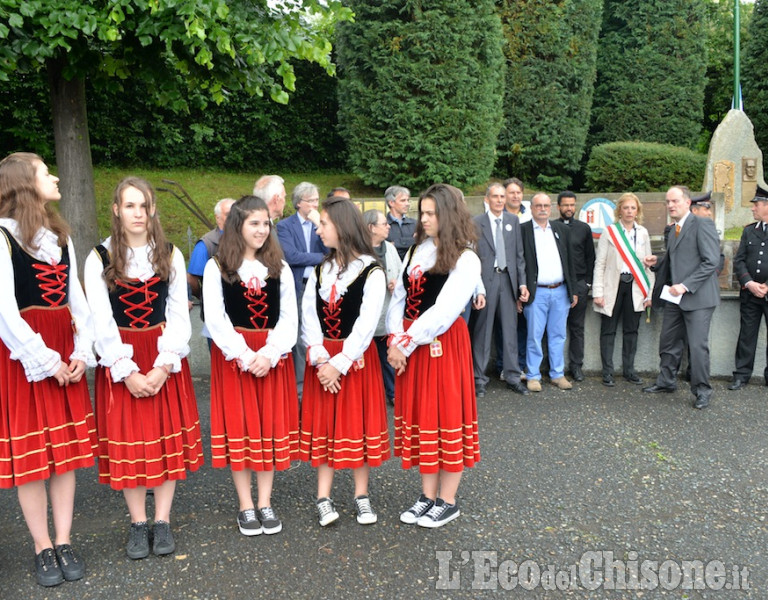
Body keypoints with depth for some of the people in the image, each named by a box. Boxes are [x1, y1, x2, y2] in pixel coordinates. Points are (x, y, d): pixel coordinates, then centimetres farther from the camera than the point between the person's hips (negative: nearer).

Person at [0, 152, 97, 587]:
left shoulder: (61, 235, 14)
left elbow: (77, 299, 11)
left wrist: (82, 353, 0)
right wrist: (45, 362, -14)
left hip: (64, 355, 6)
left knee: (66, 449, 7)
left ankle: (65, 542, 17)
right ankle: (43, 549, 13)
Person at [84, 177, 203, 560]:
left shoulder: (171, 255, 3)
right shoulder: (99, 258, -1)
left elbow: (179, 314, -1)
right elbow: (101, 322, -6)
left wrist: (163, 366, -12)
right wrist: (128, 372, -13)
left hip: (165, 357, 1)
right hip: (119, 360, -1)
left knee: (169, 436, 2)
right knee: (127, 439, 2)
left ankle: (162, 521, 13)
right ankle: (137, 524, 15)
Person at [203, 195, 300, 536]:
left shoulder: (279, 268, 7)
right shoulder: (217, 268, -1)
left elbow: (289, 317, 2)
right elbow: (215, 320, -7)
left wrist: (269, 354, -13)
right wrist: (245, 356, -15)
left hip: (272, 356, 3)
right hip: (233, 356, -2)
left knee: (271, 425, 5)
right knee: (239, 426, 1)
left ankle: (265, 503, 16)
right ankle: (245, 507, 12)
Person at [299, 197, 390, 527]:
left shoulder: (371, 272, -8)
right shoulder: (320, 270, 9)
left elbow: (366, 324, -14)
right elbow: (309, 316, 0)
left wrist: (340, 363, -18)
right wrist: (320, 358, -14)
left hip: (356, 359, -4)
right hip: (322, 360, 4)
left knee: (357, 422, 4)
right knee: (323, 423, 5)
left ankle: (361, 495, 18)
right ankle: (324, 498, 13)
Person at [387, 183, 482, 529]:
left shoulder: (465, 260, -9)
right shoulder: (417, 250, 11)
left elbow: (443, 312, -17)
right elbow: (399, 297, 7)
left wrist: (406, 344, -15)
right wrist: (395, 340, -6)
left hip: (442, 344, -6)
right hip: (408, 345, 6)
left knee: (445, 412, 1)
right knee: (419, 414, 11)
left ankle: (448, 501, 14)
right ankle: (428, 496, 23)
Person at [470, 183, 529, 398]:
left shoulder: (513, 221, 10)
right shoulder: (477, 223, -1)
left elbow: (519, 254, 10)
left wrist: (522, 283, 5)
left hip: (508, 279, 3)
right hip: (485, 279, -3)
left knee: (510, 330, 8)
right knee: (482, 331, 3)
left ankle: (513, 377, 17)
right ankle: (479, 379, 12)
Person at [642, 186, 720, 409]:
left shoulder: (702, 225, -11)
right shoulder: (672, 230, 16)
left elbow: (711, 262, -17)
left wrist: (685, 286, -21)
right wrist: (656, 261, 5)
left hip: (697, 297, -8)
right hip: (675, 297, 8)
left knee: (698, 345, -3)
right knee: (668, 342, 13)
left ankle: (702, 391, 11)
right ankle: (665, 382, 27)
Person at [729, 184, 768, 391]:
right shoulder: (748, 231, 11)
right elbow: (739, 261, 5)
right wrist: (749, 284, -9)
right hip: (749, 293, 4)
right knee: (746, 335, 8)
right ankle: (742, 375, 15)